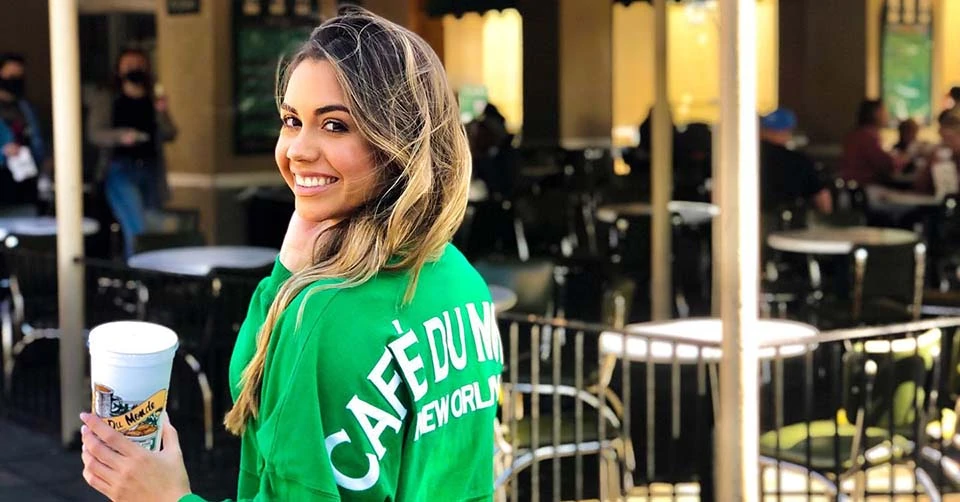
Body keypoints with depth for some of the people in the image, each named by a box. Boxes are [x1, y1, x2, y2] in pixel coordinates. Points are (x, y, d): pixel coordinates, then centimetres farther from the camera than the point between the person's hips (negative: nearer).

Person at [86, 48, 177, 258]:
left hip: (151, 170, 4)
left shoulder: (154, 101, 15)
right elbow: (95, 133, -1)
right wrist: (121, 136, -19)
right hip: (121, 169, -4)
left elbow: (169, 135, 6)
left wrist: (162, 113, -12)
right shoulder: (105, 101, 8)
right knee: (138, 229, -17)